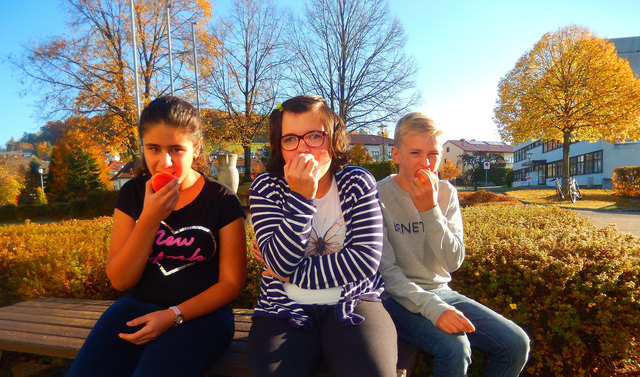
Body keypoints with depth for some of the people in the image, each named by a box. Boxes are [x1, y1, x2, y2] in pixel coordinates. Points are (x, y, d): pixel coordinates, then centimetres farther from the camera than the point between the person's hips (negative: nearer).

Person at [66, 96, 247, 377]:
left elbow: (231, 282, -4)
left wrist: (173, 315, -16)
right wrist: (149, 219, -16)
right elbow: (120, 280, -2)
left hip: (199, 312, -3)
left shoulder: (221, 201, -7)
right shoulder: (132, 194, 2)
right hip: (138, 306, 4)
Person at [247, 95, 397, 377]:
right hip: (286, 308, 0)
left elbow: (366, 259, -10)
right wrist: (301, 197, -21)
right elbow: (280, 263, -12)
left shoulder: (358, 183, 0)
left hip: (353, 301, 1)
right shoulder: (266, 188, 0)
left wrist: (295, 275, -8)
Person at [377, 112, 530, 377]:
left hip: (441, 292, 5)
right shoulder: (378, 196, -12)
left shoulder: (446, 193, 2)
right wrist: (433, 308, -26)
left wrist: (429, 209, -20)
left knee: (516, 343, -7)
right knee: (454, 349, -29)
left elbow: (454, 262, -8)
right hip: (398, 298, -5)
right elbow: (386, 270, -15)